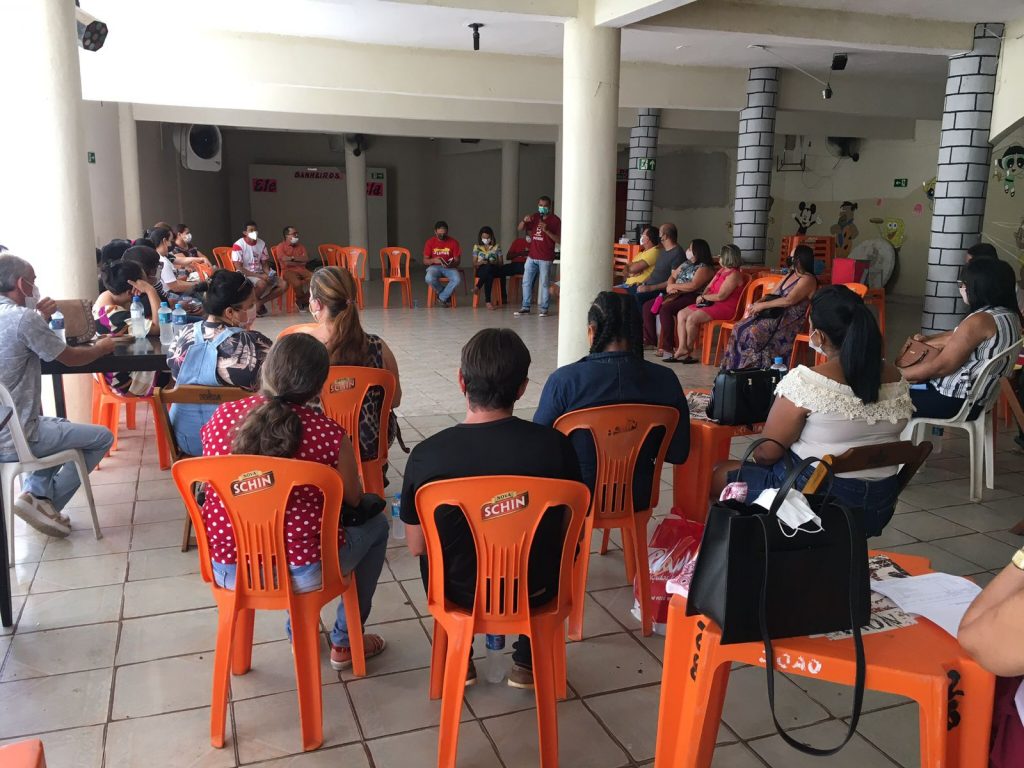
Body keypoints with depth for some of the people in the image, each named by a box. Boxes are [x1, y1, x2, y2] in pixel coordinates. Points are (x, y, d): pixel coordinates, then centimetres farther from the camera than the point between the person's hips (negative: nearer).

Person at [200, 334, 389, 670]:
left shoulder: (221, 416, -5)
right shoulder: (329, 434, -17)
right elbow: (353, 500, -1)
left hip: (227, 572, 5)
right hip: (301, 576, -5)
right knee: (376, 523, 22)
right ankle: (345, 642, 31)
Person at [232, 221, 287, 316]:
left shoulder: (262, 244, 4)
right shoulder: (239, 245, -13)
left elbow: (264, 264, 12)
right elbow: (239, 269, -16)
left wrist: (268, 274, -12)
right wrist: (259, 275, -23)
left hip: (260, 274, 6)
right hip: (245, 275, -6)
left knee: (283, 285, -13)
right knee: (262, 283, -37)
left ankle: (259, 302, -2)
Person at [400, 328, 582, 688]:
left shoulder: (426, 455, -20)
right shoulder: (555, 445, -20)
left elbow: (416, 546, -7)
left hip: (459, 594, 0)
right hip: (535, 593, 0)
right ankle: (527, 661, 37)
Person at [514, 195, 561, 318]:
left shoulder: (555, 220, -4)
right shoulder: (534, 217, 11)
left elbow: (559, 240, -10)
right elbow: (520, 229, 7)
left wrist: (546, 230, -23)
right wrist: (524, 220, -14)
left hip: (546, 258, -5)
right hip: (532, 257, 5)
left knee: (544, 284, -2)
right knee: (526, 282, 6)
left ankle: (544, 309, 5)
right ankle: (525, 307, 14)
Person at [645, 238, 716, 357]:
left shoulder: (704, 268, -8)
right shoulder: (686, 264, 20)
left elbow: (693, 286, -20)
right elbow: (672, 276, 20)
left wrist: (674, 286, -10)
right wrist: (669, 286, -3)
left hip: (691, 298, -9)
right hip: (676, 295, 9)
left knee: (665, 309, -32)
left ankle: (665, 347, -29)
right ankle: (649, 338, 8)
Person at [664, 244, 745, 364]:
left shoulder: (734, 275, -15)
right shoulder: (722, 271, 17)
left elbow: (720, 296, -21)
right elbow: (709, 287, 20)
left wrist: (703, 297, -8)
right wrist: (703, 296, -2)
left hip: (725, 308, -11)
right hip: (712, 304, 11)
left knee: (692, 318, -26)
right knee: (681, 314, -2)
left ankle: (689, 350, -7)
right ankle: (682, 348, -11)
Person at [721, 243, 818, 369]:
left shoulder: (807, 280, -10)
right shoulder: (789, 275, 18)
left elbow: (789, 300, -21)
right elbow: (772, 295, 19)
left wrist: (763, 305, -17)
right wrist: (757, 303, -2)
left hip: (790, 320, -8)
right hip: (776, 314, 8)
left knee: (755, 332, -31)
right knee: (740, 328, -13)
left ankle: (752, 367, -16)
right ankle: (736, 368, -11)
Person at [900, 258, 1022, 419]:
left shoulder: (980, 321, -24)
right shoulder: (1009, 314, 5)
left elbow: (941, 366, -21)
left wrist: (896, 376, -13)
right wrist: (929, 339, 21)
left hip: (955, 402, -10)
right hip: (974, 397, 10)